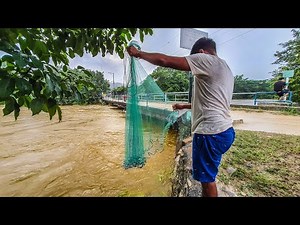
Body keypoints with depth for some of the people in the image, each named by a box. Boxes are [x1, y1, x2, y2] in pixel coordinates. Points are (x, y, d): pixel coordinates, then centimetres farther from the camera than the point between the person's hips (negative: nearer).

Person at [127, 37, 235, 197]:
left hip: (211, 131, -10)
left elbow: (164, 60, -14)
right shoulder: (224, 68, 21)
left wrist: (138, 53, 1)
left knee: (207, 178, 9)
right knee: (207, 176, 23)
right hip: (224, 130, 10)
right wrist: (183, 106, 32)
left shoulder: (206, 60, -8)